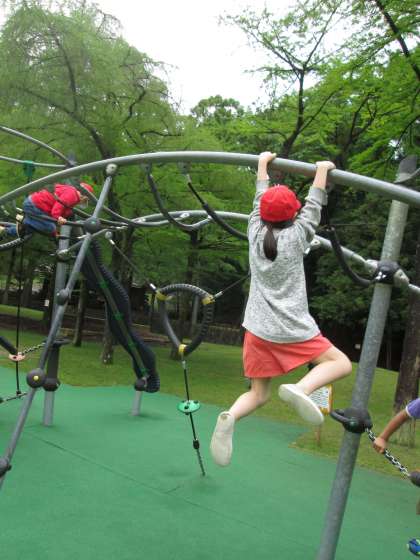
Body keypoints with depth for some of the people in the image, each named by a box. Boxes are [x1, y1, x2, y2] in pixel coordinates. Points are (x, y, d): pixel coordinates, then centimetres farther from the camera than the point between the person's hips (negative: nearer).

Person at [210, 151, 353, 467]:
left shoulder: (255, 233, 5)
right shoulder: (295, 237, -5)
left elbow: (260, 199, 17)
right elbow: (314, 206, 5)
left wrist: (263, 163, 29)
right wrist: (323, 171, 13)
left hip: (258, 330, 4)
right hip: (292, 330, -4)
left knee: (258, 394, 12)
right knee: (341, 363, 11)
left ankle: (230, 417, -20)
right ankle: (300, 389, -17)